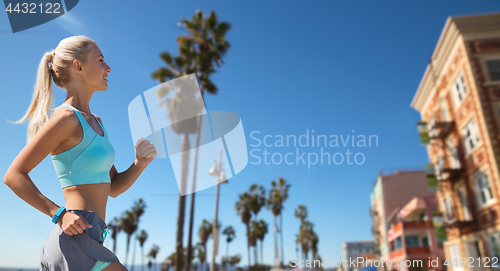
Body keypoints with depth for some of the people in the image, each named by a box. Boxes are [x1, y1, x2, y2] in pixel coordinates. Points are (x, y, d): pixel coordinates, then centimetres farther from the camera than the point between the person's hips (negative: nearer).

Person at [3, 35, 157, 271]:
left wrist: (140, 163, -1)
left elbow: (113, 188, 15)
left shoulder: (94, 121, 16)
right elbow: (14, 175, -12)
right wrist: (60, 214, -17)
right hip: (77, 242, -9)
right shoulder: (66, 117, -10)